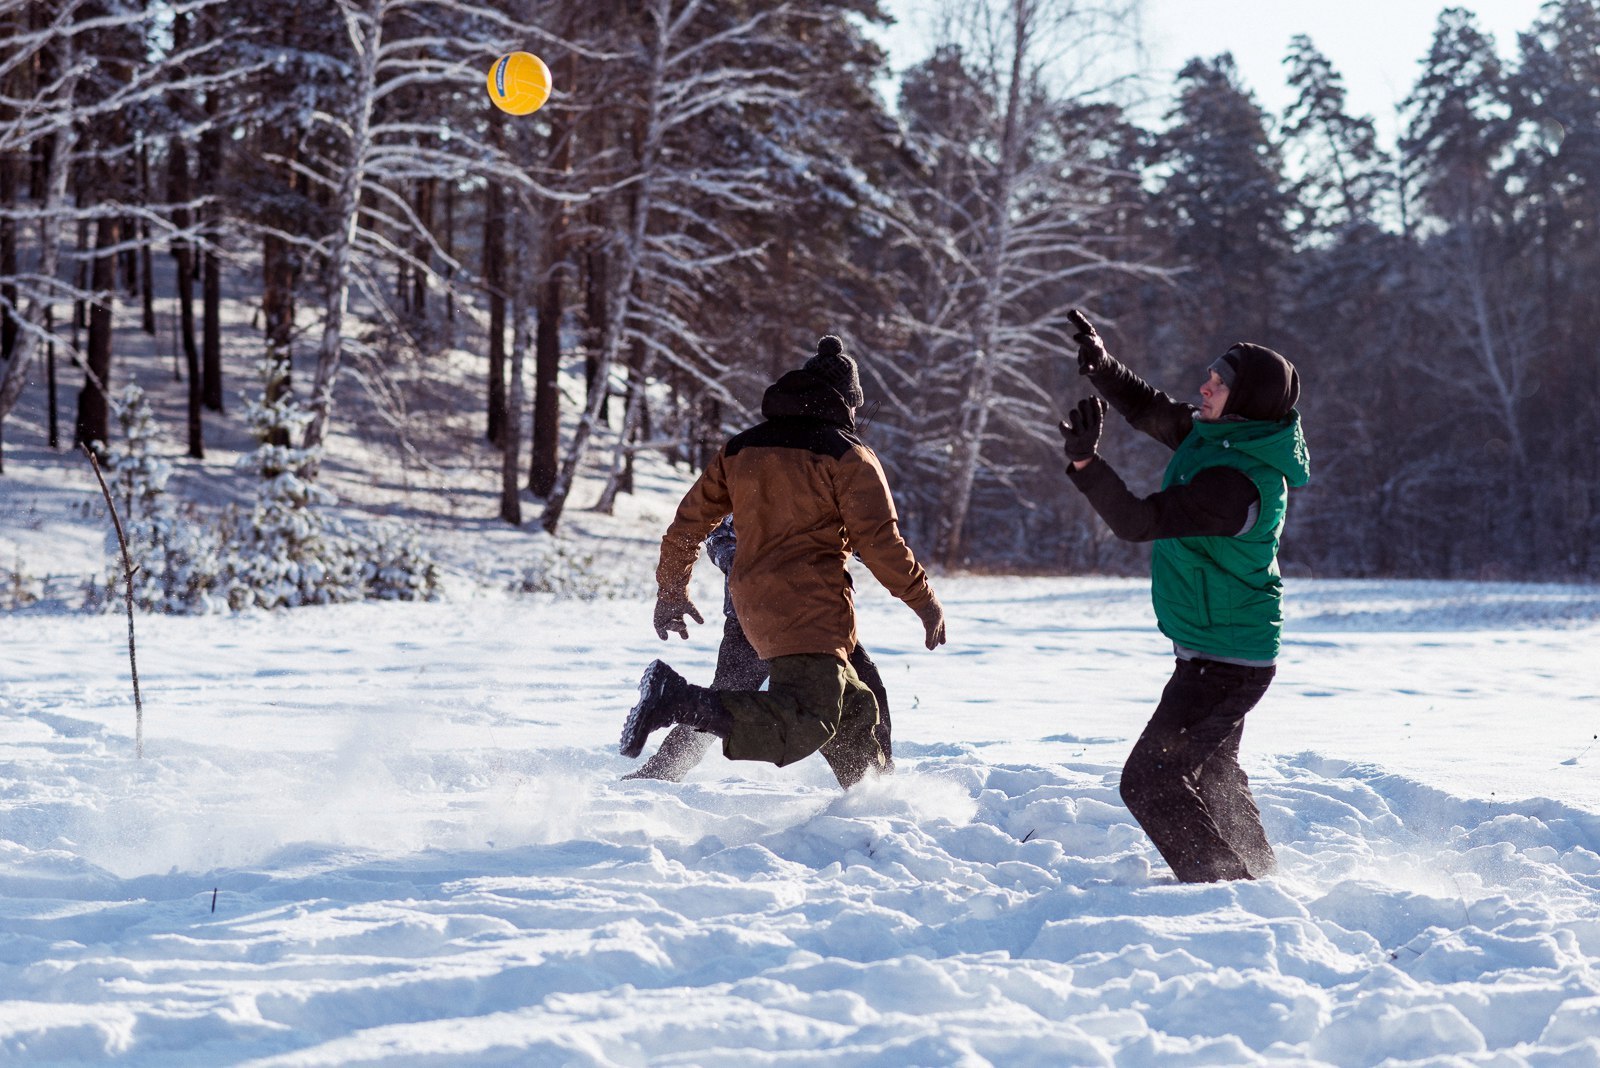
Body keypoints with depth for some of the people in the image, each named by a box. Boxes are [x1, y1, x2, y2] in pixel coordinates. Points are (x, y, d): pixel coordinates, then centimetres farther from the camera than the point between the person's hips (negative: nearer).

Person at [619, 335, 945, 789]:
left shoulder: (739, 450, 16)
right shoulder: (848, 456, -2)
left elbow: (687, 523, 17)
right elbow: (880, 541, -9)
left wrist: (672, 592, 29)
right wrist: (924, 599, 3)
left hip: (754, 607, 8)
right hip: (811, 608, -8)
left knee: (854, 709, 19)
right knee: (805, 725, -20)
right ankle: (681, 701, -32)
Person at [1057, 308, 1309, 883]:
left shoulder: (1237, 482, -28)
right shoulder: (1217, 435, 1)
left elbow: (1140, 521, -33)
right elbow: (1150, 409, 13)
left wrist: (1085, 462, -42)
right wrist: (1100, 366, -2)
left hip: (1224, 659, -11)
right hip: (1233, 647, 11)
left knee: (1151, 782, -10)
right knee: (1212, 770, 28)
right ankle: (1259, 878, 43)